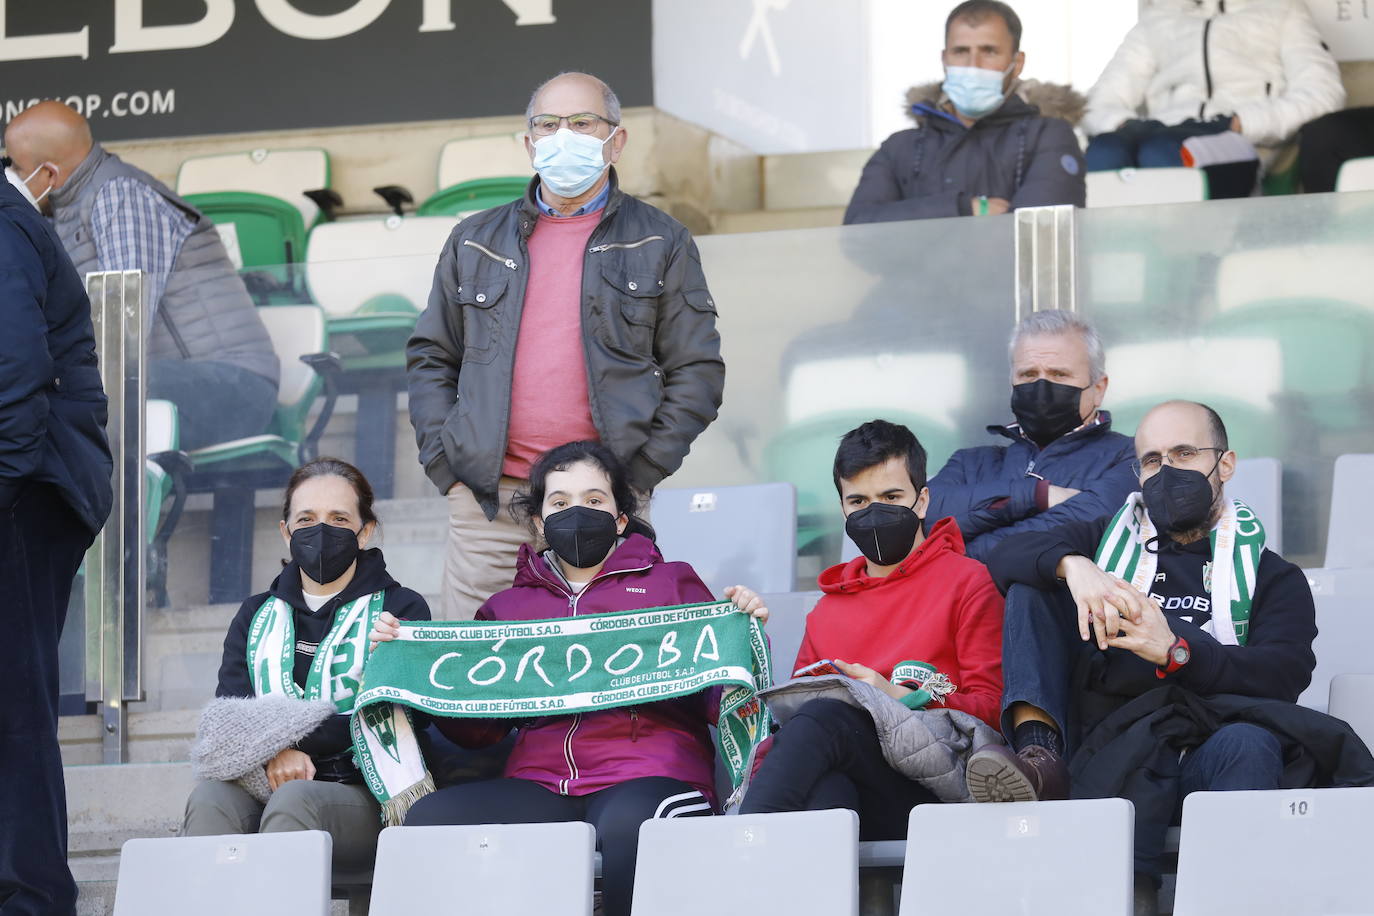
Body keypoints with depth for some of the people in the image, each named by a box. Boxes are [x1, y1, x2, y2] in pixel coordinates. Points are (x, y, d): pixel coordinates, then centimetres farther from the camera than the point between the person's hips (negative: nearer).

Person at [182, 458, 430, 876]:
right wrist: (273, 754, -17)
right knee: (210, 797, -31)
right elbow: (226, 719, 7)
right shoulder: (256, 617, 23)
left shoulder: (400, 609, 11)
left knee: (293, 800, -36)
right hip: (262, 786, 3)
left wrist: (286, 735, -15)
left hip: (360, 794, -3)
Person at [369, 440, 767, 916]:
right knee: (427, 819, -26)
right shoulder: (508, 607, 27)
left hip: (647, 773, -3)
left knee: (627, 828, -40)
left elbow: (719, 699, 12)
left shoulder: (671, 583, 20)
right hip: (540, 783, 3)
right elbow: (477, 727, 18)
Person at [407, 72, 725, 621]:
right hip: (487, 502, 2)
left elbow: (697, 371, 5)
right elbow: (430, 358, 18)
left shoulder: (659, 244, 8)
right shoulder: (476, 242, 16)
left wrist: (638, 475, -5)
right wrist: (444, 464, 4)